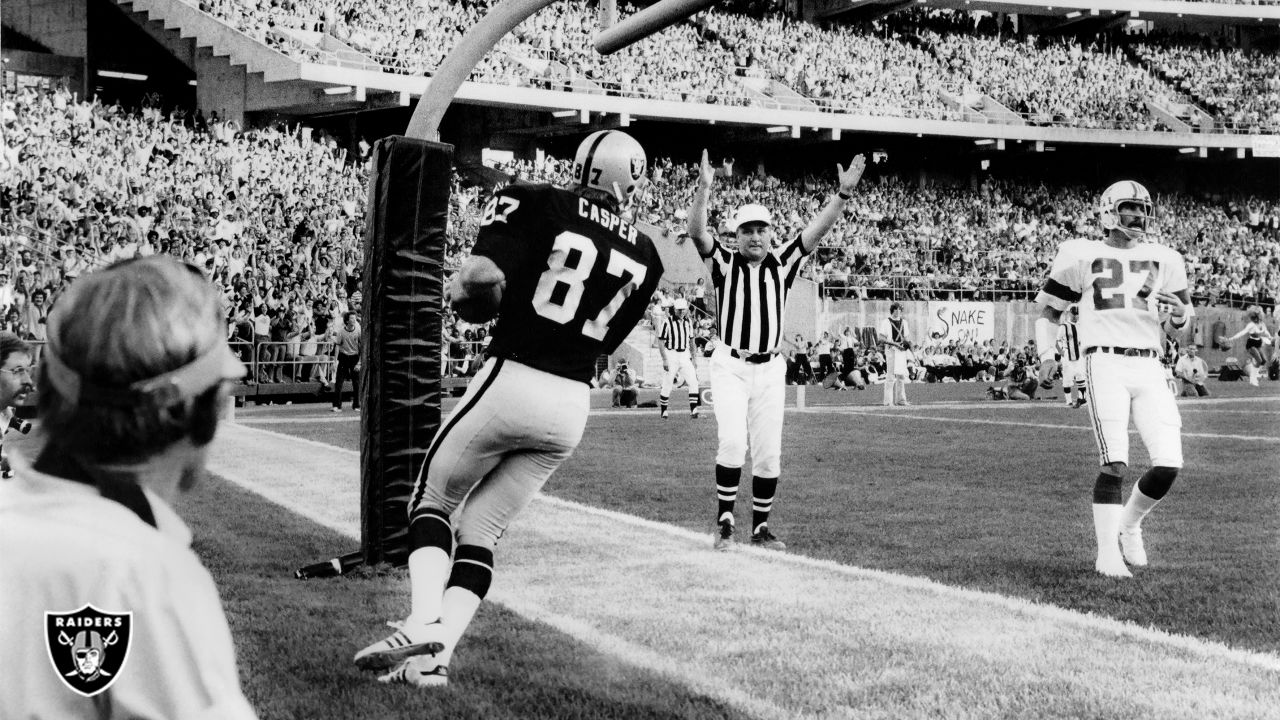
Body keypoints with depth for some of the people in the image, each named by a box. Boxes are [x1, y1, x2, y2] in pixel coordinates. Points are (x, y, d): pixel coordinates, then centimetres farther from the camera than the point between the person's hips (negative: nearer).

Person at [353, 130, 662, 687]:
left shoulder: (539, 206, -6)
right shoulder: (643, 255, 10)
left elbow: (482, 277, -21)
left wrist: (463, 292, 1)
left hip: (511, 383, -5)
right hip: (573, 405, 5)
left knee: (434, 500, 15)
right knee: (482, 529, 14)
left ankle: (423, 621, -6)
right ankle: (437, 655, 2)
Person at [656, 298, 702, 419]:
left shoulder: (688, 322, 8)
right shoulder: (668, 322, -10)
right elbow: (660, 342, -10)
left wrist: (692, 357, 14)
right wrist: (664, 360, -15)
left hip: (685, 356, 5)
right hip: (671, 355, -5)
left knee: (693, 382, -7)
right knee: (667, 385, 1)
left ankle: (693, 410, -7)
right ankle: (663, 411, 16)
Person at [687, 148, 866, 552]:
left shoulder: (782, 263, 6)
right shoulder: (724, 262, -1)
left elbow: (818, 229, -4)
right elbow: (696, 232, -17)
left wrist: (844, 194, -17)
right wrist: (704, 189, -32)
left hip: (770, 370, 3)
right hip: (730, 366, -3)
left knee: (769, 454, 3)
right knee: (732, 442, -17)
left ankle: (761, 528, 15)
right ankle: (725, 523, -7)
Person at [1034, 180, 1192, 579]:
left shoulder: (1163, 260, 16)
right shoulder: (1082, 255, 6)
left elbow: (1174, 330, 20)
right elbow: (1049, 309, 15)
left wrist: (1179, 314, -3)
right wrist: (1046, 354, 1)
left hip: (1149, 367, 4)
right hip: (1106, 363, -4)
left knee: (1168, 464, -7)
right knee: (1115, 463, -14)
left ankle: (1130, 523, 20)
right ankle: (1107, 553, -3)